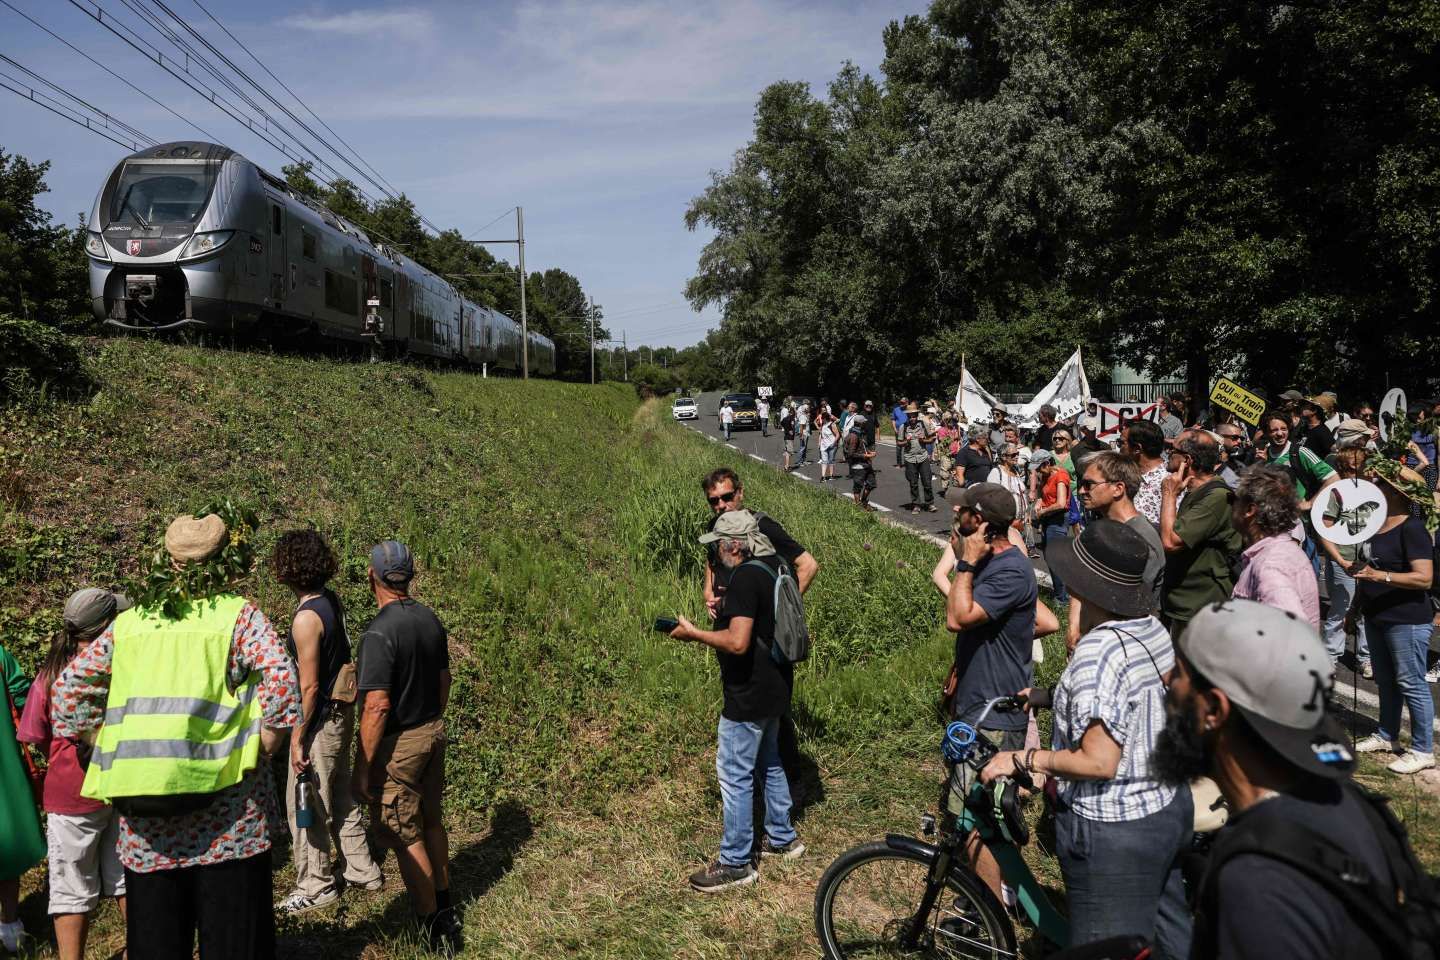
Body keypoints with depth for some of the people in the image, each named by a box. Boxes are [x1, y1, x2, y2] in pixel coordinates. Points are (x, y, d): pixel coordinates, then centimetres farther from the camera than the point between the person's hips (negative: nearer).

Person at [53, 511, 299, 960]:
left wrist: (109, 748, 13)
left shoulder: (130, 620, 10)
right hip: (225, 806, -4)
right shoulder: (239, 615, -4)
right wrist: (260, 755, -9)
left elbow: (68, 690, 12)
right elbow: (280, 678, -19)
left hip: (143, 819, 4)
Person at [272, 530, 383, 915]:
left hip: (320, 723, -9)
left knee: (306, 805, 6)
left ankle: (316, 886, 20)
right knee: (340, 797, 20)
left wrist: (297, 738, -15)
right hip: (341, 714, 9)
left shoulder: (307, 618, -23)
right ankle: (362, 870, 32)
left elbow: (309, 686, -21)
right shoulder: (332, 600, 2)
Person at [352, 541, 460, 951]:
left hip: (397, 744, -8)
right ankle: (445, 909, 34)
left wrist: (361, 769, -18)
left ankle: (432, 925, 16)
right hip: (434, 733, 8)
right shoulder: (431, 620, 1)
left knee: (404, 837, 6)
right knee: (431, 823, 21)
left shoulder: (379, 633, -23)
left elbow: (377, 707, -24)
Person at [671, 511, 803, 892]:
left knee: (735, 775, 1)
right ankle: (782, 838, 36)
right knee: (769, 764, 23)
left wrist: (694, 633, -19)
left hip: (749, 696, -10)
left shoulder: (744, 577, -23)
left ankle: (735, 863, 11)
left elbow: (738, 642, -31)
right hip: (773, 689, 10)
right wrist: (724, 614, 15)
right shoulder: (771, 568, 6)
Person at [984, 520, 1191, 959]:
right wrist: (1050, 697, 19)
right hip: (1171, 807, 9)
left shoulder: (1098, 651, -28)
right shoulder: (1155, 630, -1)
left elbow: (1098, 762, -28)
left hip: (1114, 833, -9)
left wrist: (1021, 758, -17)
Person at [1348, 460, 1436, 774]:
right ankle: (1387, 736, 33)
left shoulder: (1412, 528, -17)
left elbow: (1424, 578, -24)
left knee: (1411, 684, -1)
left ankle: (1423, 751, 9)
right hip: (1377, 618, 9)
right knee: (1385, 681, 19)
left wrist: (1381, 576, -32)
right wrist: (1356, 607, 21)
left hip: (1406, 621, -9)